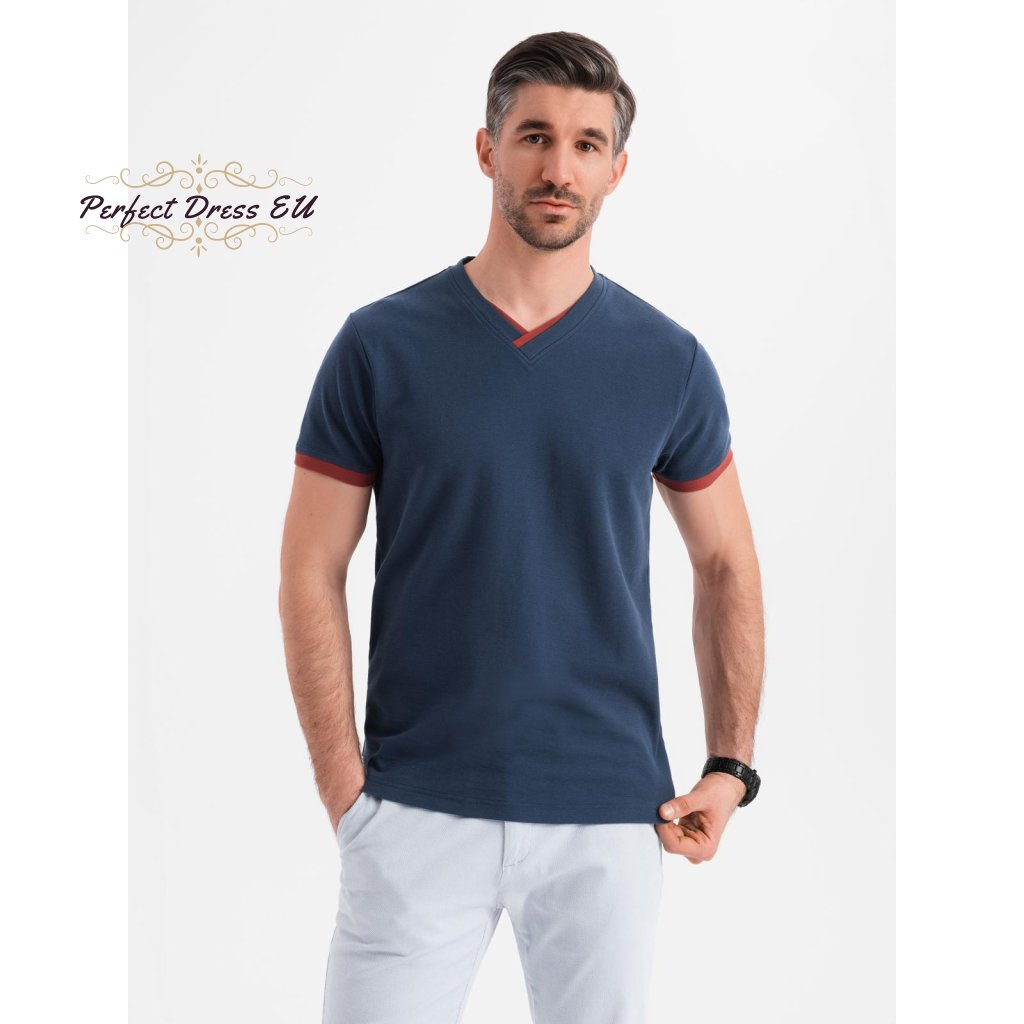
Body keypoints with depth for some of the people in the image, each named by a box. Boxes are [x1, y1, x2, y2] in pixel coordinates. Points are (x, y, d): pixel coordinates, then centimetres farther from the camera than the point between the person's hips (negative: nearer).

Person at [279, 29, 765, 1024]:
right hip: (419, 815, -1)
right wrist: (345, 786, -6)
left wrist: (731, 765, 3)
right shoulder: (380, 344, -2)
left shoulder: (669, 361, 2)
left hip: (609, 817, 2)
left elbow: (725, 565, 11)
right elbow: (312, 572, 0)